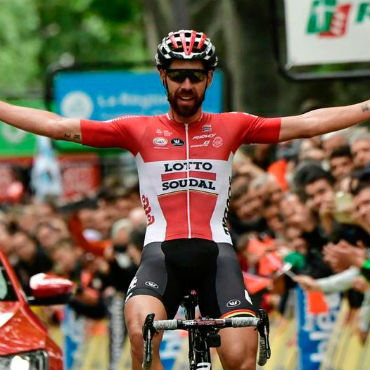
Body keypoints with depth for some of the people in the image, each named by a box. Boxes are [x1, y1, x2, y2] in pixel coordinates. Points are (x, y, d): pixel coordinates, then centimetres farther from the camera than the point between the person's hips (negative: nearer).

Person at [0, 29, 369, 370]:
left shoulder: (231, 127, 12)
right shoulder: (139, 130, 10)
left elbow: (309, 123, 10)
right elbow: (58, 126, 8)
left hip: (215, 250, 1)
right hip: (162, 250, -1)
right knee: (141, 334, -31)